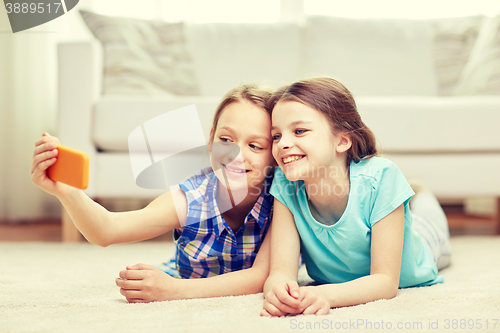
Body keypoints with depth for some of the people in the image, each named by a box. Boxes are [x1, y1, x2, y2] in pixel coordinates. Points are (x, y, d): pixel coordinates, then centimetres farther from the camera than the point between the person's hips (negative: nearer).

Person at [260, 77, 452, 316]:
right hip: (328, 280, 1)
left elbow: (386, 281, -42)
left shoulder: (379, 178, -43)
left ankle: (425, 204, 56)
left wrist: (325, 295, -62)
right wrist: (277, 290, -64)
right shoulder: (285, 185, -34)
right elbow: (280, 271, -38)